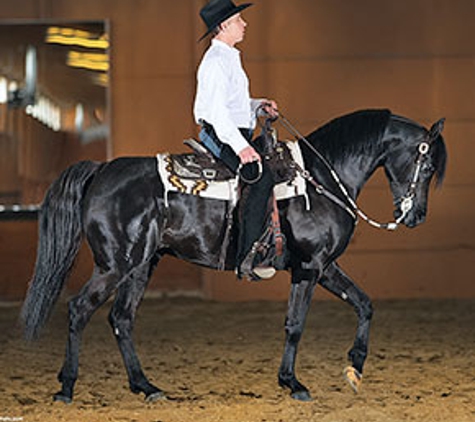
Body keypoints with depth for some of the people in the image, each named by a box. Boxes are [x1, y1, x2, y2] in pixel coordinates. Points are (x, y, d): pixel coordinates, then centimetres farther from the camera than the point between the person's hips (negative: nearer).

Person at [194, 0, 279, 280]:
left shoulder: (229, 58, 20)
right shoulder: (216, 62, -14)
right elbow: (216, 109, -23)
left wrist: (259, 105, 12)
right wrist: (240, 146, -30)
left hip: (234, 136, 11)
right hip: (221, 137, -11)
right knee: (261, 176, -26)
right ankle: (246, 258, -30)